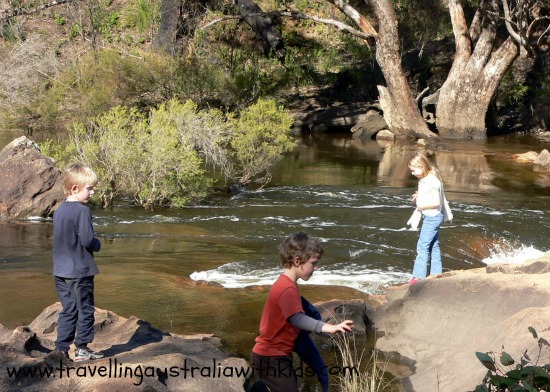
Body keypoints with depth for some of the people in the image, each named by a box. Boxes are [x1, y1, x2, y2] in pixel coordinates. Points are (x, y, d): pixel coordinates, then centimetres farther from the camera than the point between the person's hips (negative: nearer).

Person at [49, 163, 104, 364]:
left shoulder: (59, 211, 8)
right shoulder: (82, 211, -18)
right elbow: (87, 240, -22)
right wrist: (98, 245, 0)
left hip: (60, 271, 7)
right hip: (80, 271, -7)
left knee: (68, 309, 14)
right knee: (85, 309, 6)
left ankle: (61, 347, 12)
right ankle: (81, 349, 11)